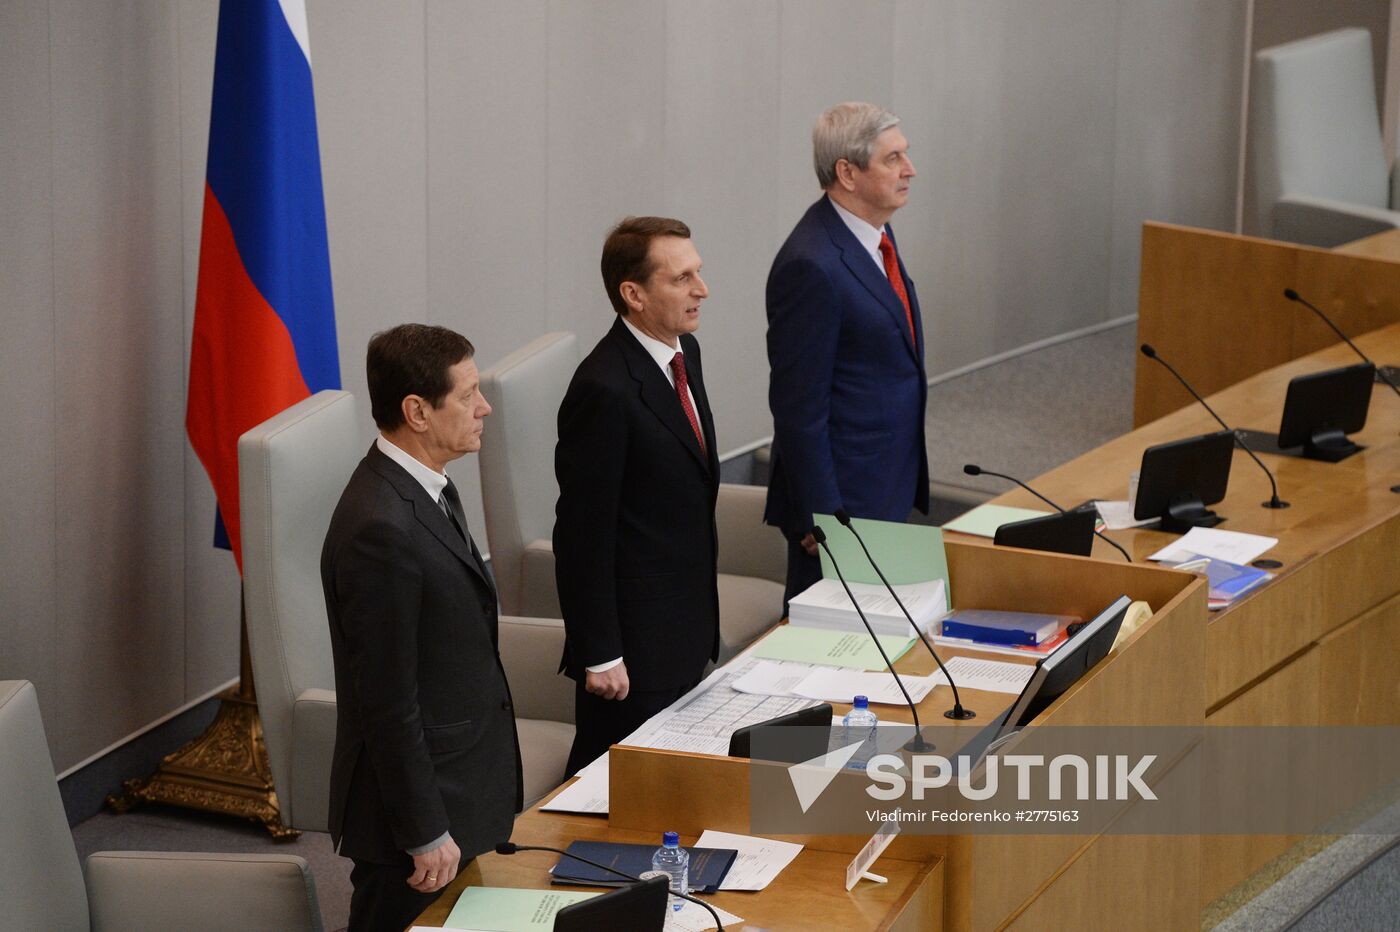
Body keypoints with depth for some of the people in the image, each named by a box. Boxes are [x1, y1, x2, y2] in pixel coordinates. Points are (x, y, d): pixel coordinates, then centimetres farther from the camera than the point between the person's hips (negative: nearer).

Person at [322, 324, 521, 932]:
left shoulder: (422, 488, 6)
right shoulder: (381, 529, -26)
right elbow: (388, 703, -24)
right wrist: (425, 835, -19)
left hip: (454, 788, 9)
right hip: (416, 804, -9)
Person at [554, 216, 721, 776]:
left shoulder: (683, 351, 7)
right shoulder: (604, 390, -22)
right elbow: (582, 534, -20)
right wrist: (599, 655, -18)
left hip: (688, 625, 9)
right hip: (635, 642, -9)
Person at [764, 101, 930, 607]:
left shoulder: (872, 233, 8)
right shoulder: (813, 266, -22)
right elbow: (798, 407, -20)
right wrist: (820, 518, -19)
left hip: (887, 490, 9)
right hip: (842, 498, -9)